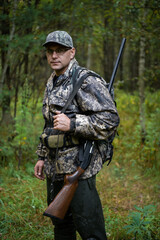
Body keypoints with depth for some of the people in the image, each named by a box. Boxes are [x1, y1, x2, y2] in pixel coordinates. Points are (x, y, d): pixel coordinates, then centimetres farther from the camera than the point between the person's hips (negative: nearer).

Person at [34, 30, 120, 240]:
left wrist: (72, 124, -27)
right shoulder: (52, 83, 15)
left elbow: (110, 120, -20)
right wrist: (42, 157, 21)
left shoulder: (86, 81, -13)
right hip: (55, 168, 9)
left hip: (78, 168, -9)